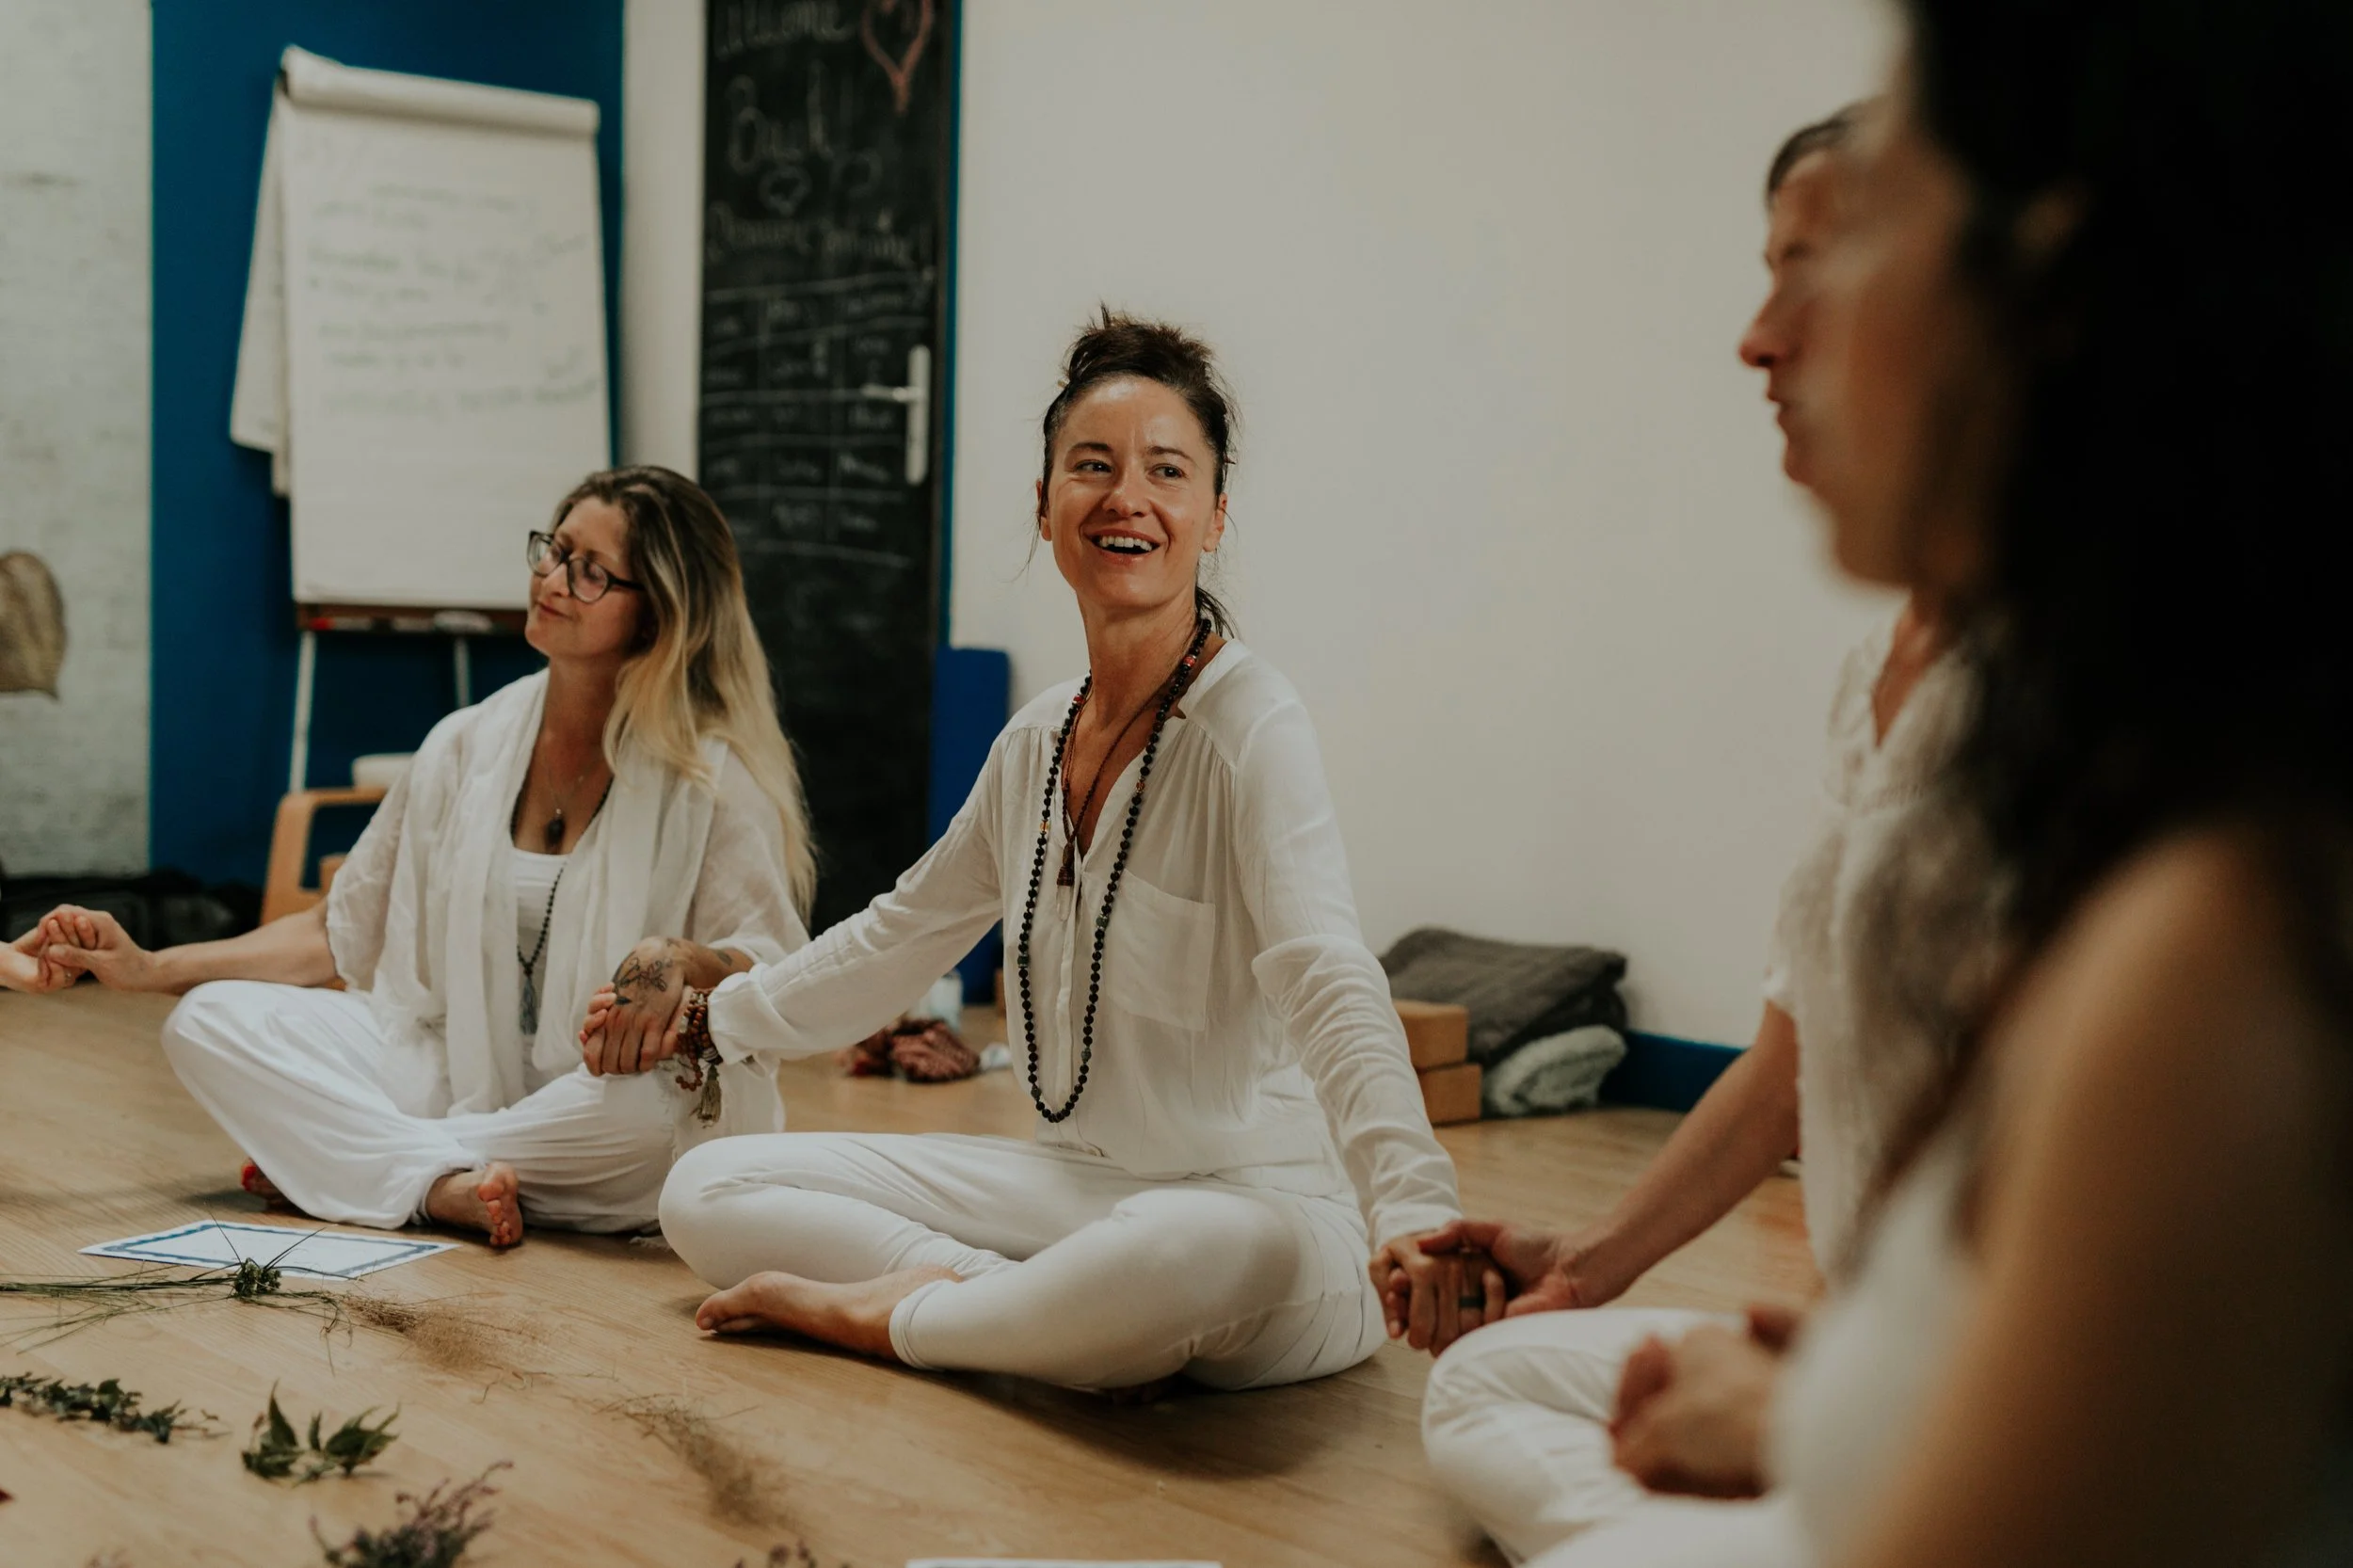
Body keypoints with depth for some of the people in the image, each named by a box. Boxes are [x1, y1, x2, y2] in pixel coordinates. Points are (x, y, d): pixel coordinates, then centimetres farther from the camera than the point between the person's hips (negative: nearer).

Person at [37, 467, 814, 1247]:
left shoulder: (714, 775, -7)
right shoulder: (467, 746, 6)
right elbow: (342, 932, 13)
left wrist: (684, 967, -33)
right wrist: (149, 967, 6)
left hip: (601, 1114, -4)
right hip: (453, 1080, 4)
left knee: (652, 1098, -39)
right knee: (210, 1020, -10)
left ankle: (345, 1159, -18)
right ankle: (443, 1183, -28)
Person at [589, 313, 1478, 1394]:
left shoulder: (1251, 729, -16)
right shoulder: (1036, 740, 7)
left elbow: (1331, 988, -31)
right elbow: (903, 933, 24)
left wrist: (1415, 1211, -47)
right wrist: (706, 1020, 31)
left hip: (1251, 1200, -6)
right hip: (1073, 1180, 7)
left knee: (1209, 1256, -43)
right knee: (706, 1192, 1)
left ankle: (891, 1314, -17)